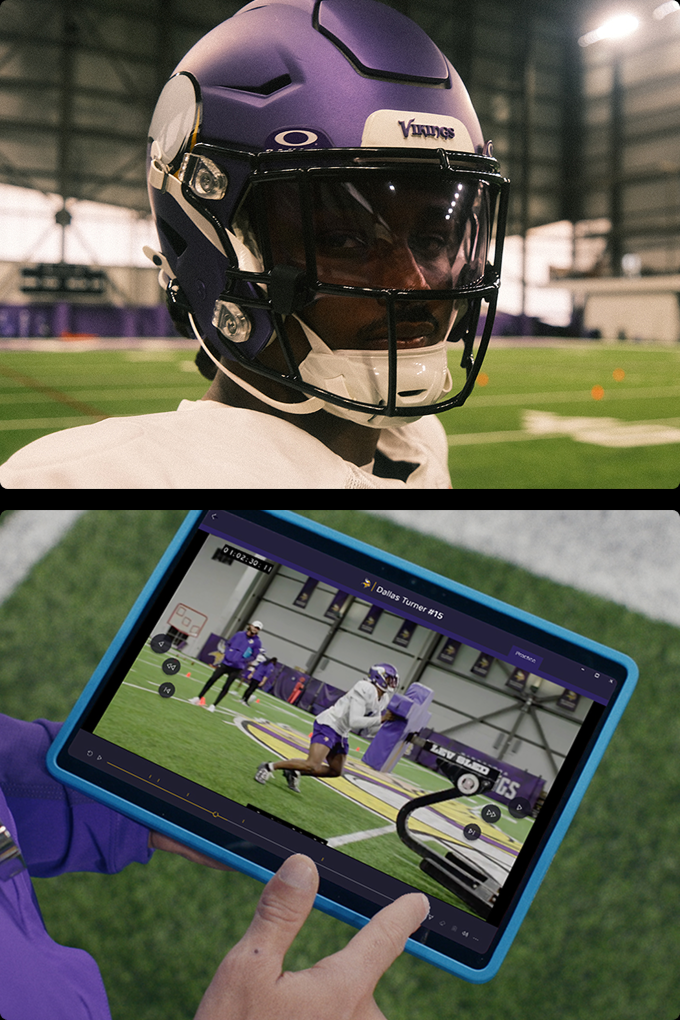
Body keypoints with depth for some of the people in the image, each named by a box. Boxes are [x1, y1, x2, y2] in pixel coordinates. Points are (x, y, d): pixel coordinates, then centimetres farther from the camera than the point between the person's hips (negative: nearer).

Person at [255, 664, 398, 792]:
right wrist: (381, 719, -22)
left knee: (335, 771, 12)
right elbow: (354, 721, -27)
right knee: (312, 765, -22)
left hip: (340, 734, 11)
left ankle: (294, 772, 21)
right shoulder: (366, 689, -19)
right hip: (328, 726, -11)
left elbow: (373, 731, 13)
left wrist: (386, 720, -3)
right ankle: (269, 766, -8)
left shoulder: (377, 701, 11)